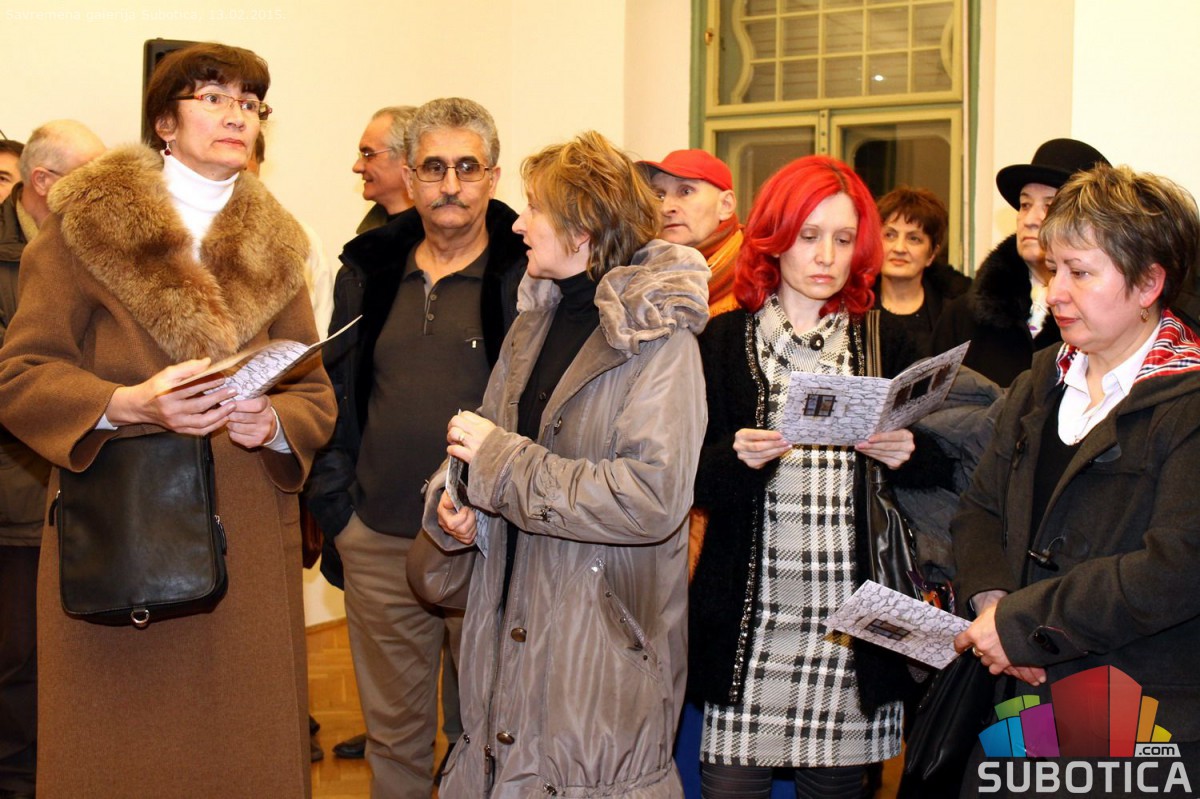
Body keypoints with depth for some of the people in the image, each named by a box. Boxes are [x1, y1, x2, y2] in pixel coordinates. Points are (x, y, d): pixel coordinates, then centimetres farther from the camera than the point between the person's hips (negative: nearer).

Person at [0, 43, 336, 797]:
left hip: (248, 547, 3)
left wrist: (272, 420, -11)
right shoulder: (90, 224, 1)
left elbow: (317, 394, 11)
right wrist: (128, 405, -19)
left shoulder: (272, 247, 13)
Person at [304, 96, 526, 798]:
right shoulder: (370, 269, 9)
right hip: (378, 543, 4)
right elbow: (336, 393, 13)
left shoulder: (530, 274, -4)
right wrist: (336, 506, 6)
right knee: (393, 727, 16)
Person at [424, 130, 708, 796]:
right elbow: (494, 438, 19)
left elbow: (652, 497, -24)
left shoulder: (660, 343, -13)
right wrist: (451, 498, -3)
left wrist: (501, 462, -19)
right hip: (509, 631, 7)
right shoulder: (536, 322, 10)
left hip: (602, 643, -6)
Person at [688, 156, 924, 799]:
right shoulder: (722, 343, 6)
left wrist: (904, 456, -9)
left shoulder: (887, 349, 10)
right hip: (751, 620, -1)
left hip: (851, 619, 1)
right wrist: (738, 458, -19)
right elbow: (694, 483, 1)